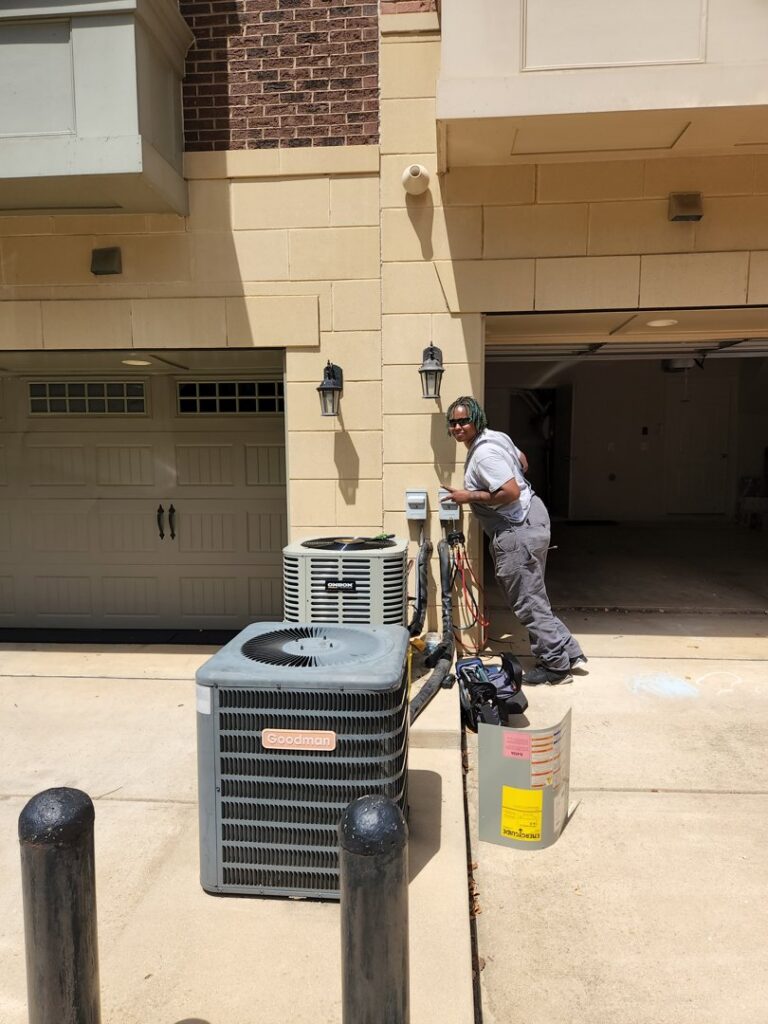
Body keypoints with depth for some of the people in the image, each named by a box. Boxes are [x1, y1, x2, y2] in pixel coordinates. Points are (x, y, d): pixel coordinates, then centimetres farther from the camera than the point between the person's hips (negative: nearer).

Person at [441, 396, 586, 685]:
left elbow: (511, 492, -28)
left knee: (527, 601, -1)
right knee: (531, 597, 18)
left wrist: (470, 496, -19)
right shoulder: (496, 436, 12)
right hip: (529, 518, 11)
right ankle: (566, 651, 26)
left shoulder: (484, 454, -21)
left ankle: (556, 664, 11)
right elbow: (523, 463, 26)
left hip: (519, 530, -11)